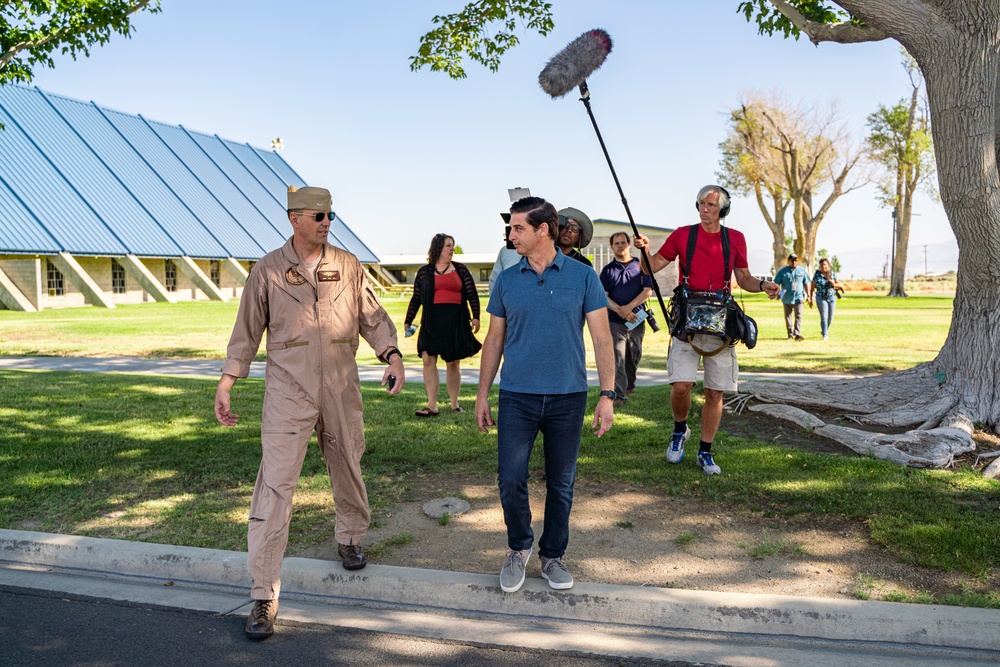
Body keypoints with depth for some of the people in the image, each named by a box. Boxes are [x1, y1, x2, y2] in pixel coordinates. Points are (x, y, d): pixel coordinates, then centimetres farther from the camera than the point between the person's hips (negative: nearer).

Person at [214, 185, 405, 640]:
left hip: (341, 390, 3)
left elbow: (373, 317, 7)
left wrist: (393, 355, -9)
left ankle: (349, 539, 45)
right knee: (274, 487, -7)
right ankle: (264, 595, -1)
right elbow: (247, 331, 5)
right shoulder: (268, 270, 0)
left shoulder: (348, 265, 5)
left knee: (347, 469, 17)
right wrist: (226, 385, 2)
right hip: (287, 393, -2)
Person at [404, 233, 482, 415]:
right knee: (428, 360, -7)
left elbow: (472, 294, 5)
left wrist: (476, 317, -3)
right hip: (432, 322, 0)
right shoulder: (424, 272, 9)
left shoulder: (460, 269, 8)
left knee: (453, 363, 5)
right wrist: (408, 321, 10)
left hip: (456, 322, 0)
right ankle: (432, 406, -4)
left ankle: (454, 404, 16)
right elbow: (416, 299, 12)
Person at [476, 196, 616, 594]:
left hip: (567, 397, -1)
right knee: (510, 480, -2)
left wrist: (607, 395, -8)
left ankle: (552, 556, 27)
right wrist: (482, 395, 8)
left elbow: (602, 338, -2)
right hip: (517, 397, 1)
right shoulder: (506, 281, 6)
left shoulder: (582, 277, -1)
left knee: (561, 485, 9)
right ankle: (519, 549, 23)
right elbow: (494, 340, 11)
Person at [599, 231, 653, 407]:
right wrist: (619, 310, -15)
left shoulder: (640, 266, 8)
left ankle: (629, 385, 34)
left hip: (637, 319, 2)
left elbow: (648, 290, 0)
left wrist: (628, 307, -13)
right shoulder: (608, 269, 8)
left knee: (634, 356, 12)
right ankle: (619, 395, -17)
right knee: (617, 358, -11)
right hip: (615, 321, -1)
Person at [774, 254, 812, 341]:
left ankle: (797, 334, -18)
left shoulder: (802, 270, 7)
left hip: (798, 297, -1)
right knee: (788, 316, 6)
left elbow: (807, 283, 11)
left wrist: (808, 295, 6)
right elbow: (777, 283, 4)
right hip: (786, 298, 1)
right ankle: (790, 334, 15)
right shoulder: (783, 271, 4)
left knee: (798, 315, -12)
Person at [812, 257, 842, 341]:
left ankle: (824, 331, 33)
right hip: (821, 298, -3)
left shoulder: (833, 274, 1)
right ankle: (825, 335, -11)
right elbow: (812, 287, -1)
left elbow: (839, 285, 3)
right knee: (824, 317, -13)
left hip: (832, 298, 3)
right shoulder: (817, 275, -6)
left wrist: (832, 282, -17)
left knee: (830, 318, 8)